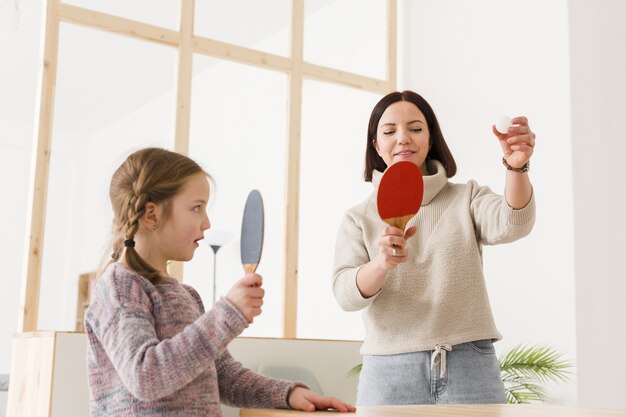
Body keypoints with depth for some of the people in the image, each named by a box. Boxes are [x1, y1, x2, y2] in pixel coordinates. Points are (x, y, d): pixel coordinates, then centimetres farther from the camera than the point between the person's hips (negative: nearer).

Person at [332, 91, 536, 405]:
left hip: (470, 368, 0)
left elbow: (511, 224, -12)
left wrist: (516, 167, -31)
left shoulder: (466, 198, 9)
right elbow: (345, 294, -6)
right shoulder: (358, 219, 9)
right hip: (389, 373, 0)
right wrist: (380, 264, -27)